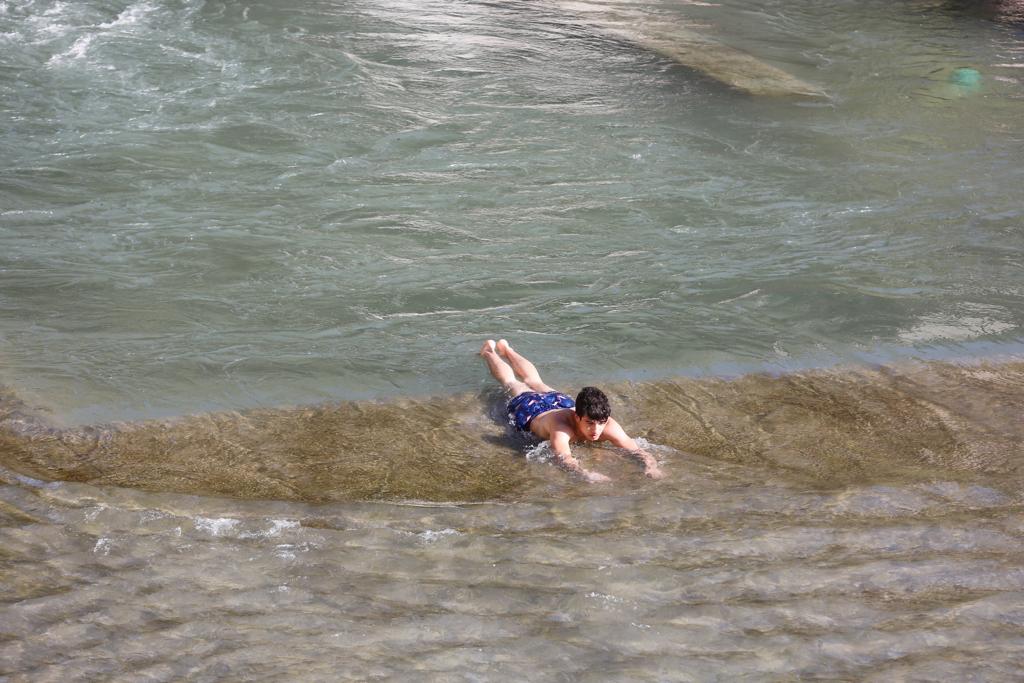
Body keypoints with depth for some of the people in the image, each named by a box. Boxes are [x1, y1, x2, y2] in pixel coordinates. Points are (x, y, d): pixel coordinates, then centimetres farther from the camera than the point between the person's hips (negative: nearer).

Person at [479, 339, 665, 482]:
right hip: (528, 409, -4)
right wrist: (586, 474, -84)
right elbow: (564, 458, -66)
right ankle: (489, 350, 59)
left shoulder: (608, 426, -43)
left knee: (535, 382, 35)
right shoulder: (561, 427, -52)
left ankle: (506, 349, 65)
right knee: (512, 383, 29)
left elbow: (638, 451, -49)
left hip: (561, 401, 4)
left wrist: (651, 466, -70)